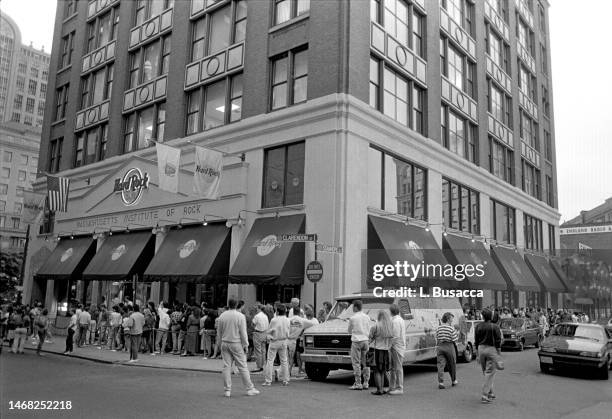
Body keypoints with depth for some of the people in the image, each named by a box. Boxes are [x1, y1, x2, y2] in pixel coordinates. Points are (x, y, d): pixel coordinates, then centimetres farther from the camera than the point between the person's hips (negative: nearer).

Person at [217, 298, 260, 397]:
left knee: (226, 367, 7)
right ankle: (250, 389, 9)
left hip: (225, 344, 3)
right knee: (243, 367, 3)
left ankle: (227, 390, 10)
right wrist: (245, 345, -1)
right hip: (237, 344, -3)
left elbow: (219, 332, 7)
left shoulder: (222, 316, 0)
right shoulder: (240, 316, -11)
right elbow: (243, 333, -10)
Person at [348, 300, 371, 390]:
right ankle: (366, 383, 12)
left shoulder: (352, 318, -8)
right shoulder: (367, 317, 6)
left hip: (356, 341, -5)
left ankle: (358, 384, -1)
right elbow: (369, 331, 13)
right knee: (365, 363, 9)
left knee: (356, 363, -1)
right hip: (365, 340, 5)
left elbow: (349, 331, 5)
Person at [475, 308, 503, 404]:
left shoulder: (478, 326, 4)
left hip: (481, 349, 4)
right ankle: (485, 395, -4)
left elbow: (476, 341, 8)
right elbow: (498, 341, -8)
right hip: (491, 349, -4)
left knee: (485, 373, 17)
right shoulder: (495, 327, -8)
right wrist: (499, 353, -1)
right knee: (490, 373, 0)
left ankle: (491, 393, 25)